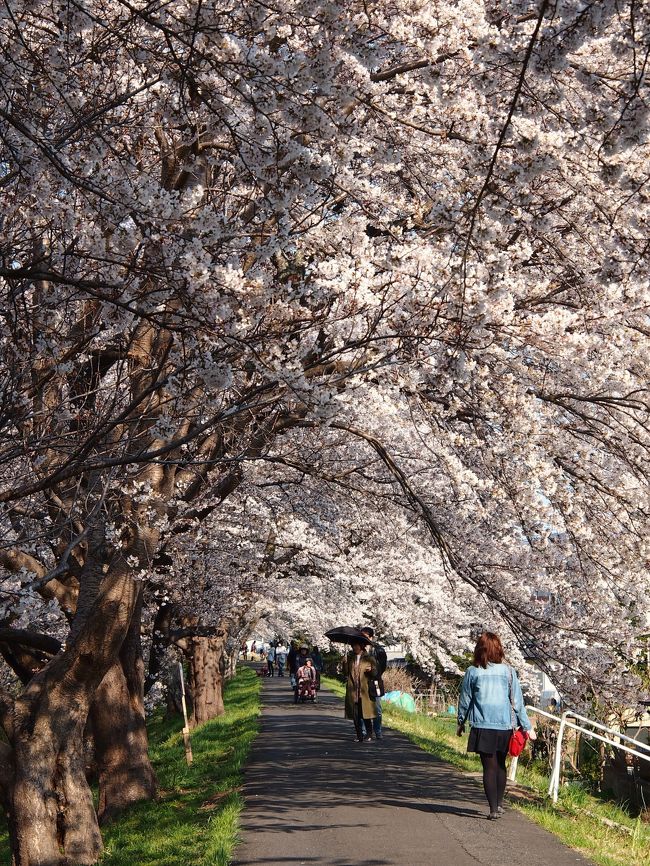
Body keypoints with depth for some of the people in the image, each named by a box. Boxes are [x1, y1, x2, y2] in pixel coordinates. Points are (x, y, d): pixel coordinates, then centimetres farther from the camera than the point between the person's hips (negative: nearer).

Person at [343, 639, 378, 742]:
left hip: (364, 690, -3)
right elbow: (346, 671, 9)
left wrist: (371, 670, -17)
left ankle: (369, 734, 12)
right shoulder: (350, 657, 13)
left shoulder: (369, 658, 4)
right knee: (355, 715, 3)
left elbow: (375, 673, 5)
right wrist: (345, 663, -9)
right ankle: (359, 735, 11)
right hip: (353, 691, 3)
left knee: (366, 714, -4)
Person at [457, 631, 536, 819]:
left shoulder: (472, 672, -5)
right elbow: (518, 701, 0)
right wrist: (527, 726, 8)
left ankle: (493, 809, -1)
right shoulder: (508, 671, -3)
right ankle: (499, 803, 29)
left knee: (489, 767, 4)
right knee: (500, 765, 19)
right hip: (505, 726, 2)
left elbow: (464, 700, 4)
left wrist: (461, 723, 19)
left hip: (483, 727, -2)